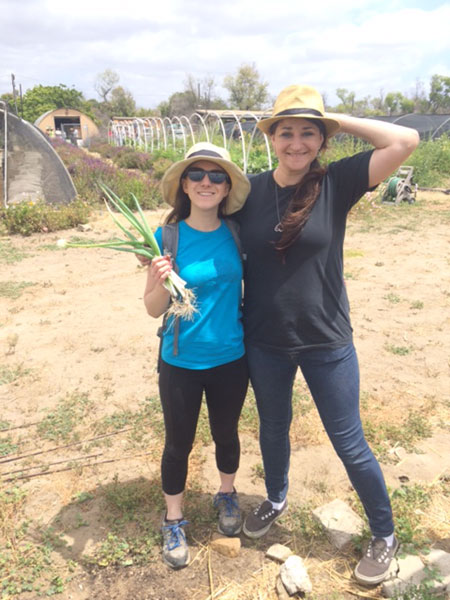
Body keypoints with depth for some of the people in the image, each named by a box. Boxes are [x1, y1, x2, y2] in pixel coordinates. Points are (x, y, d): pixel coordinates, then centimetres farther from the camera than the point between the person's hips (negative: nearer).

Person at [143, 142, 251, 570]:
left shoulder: (235, 233, -7)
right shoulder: (167, 237, -14)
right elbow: (153, 308, -10)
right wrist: (162, 281, -29)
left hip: (230, 360, 2)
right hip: (180, 363, -2)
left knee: (226, 433, 22)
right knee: (179, 444, 14)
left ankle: (227, 497, 49)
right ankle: (173, 521, 39)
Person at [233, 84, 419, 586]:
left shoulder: (337, 183, -10)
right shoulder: (250, 191, -4)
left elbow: (405, 141, -19)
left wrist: (337, 121, -15)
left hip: (326, 342, -2)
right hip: (264, 343, 3)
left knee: (349, 444, 11)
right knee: (272, 428, 24)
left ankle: (384, 535, 37)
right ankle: (275, 500, 54)